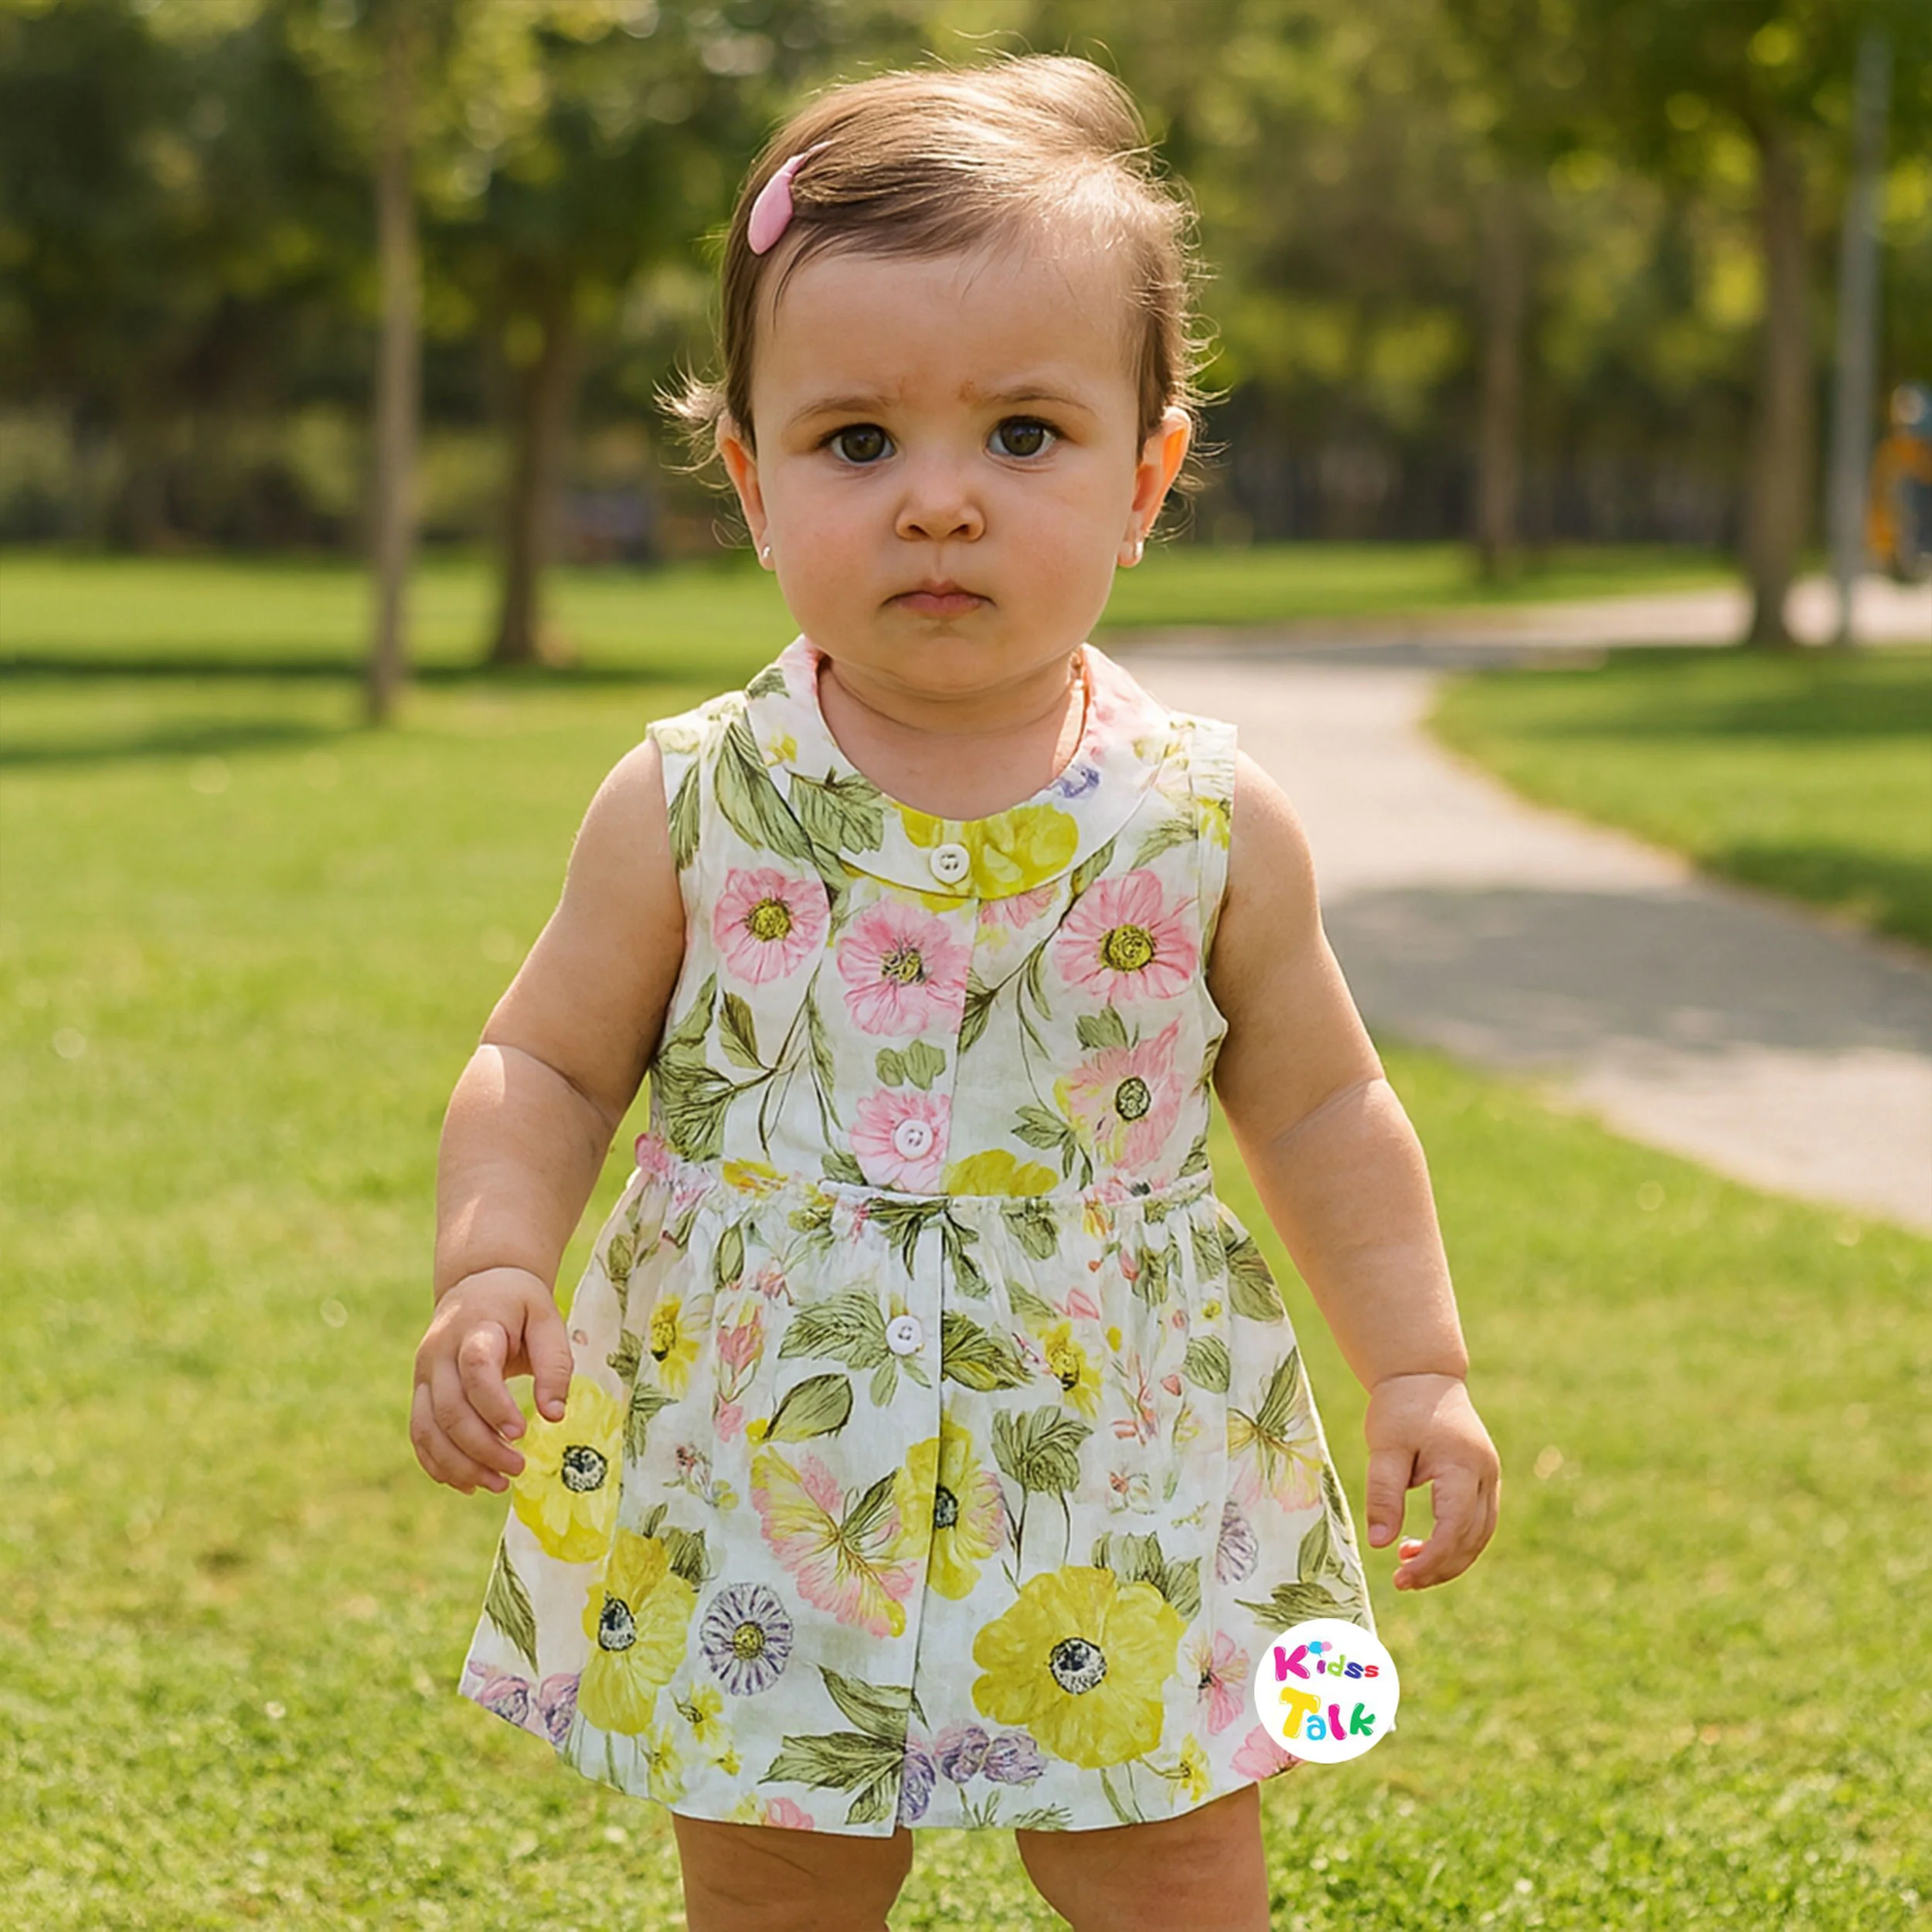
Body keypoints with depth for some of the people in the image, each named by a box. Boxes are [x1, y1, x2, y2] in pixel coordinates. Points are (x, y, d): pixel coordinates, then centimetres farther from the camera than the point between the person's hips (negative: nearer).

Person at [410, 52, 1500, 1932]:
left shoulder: (1210, 824, -5)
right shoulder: (686, 808, -7)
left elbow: (1319, 1107, 8)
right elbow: (545, 1067, 3)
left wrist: (1419, 1367, 5)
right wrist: (492, 1268, -13)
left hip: (1125, 1528, 0)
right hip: (764, 1525, 0)